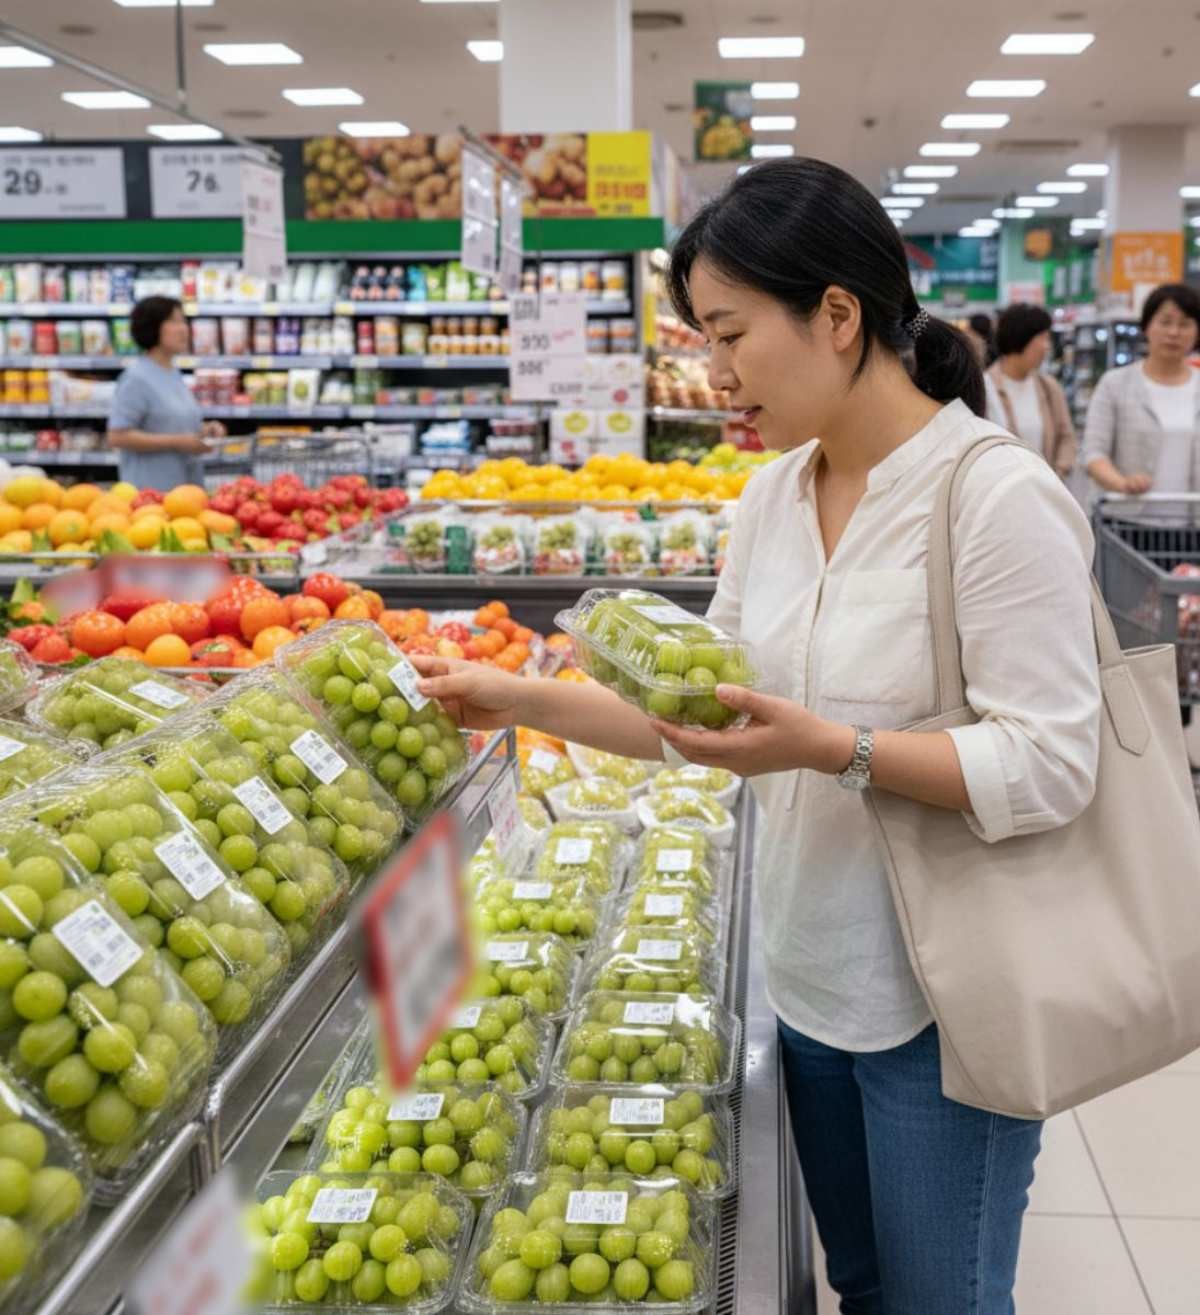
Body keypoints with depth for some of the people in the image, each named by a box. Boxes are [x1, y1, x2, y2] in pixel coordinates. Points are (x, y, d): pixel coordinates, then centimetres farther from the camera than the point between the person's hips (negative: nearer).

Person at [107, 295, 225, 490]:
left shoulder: (174, 374, 13)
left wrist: (204, 429, 5)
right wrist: (177, 442, -19)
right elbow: (117, 437, -17)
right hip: (152, 488, -8)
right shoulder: (136, 378, -11)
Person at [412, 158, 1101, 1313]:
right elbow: (709, 712, 8)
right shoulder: (773, 496, 4)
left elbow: (1050, 768, -21)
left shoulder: (999, 497, -19)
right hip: (809, 976, 7)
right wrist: (522, 700, 0)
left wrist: (832, 748, -30)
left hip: (940, 1002, -7)